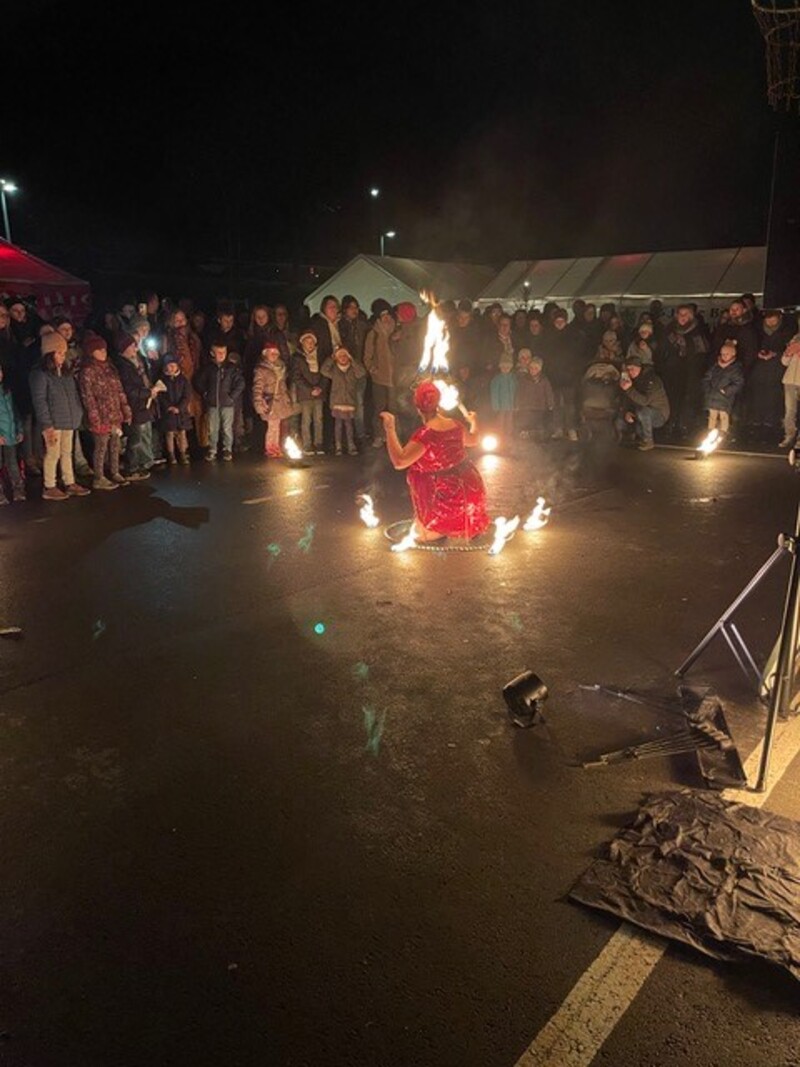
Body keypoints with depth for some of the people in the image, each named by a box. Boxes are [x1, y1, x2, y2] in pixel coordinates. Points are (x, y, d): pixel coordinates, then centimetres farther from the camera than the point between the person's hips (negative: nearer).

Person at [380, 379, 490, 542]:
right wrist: (473, 422, 39)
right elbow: (473, 440, 18)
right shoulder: (455, 425, -5)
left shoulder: (425, 434, -27)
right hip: (469, 487, 7)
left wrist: (390, 429, -31)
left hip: (446, 496, -6)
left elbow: (399, 462, -33)